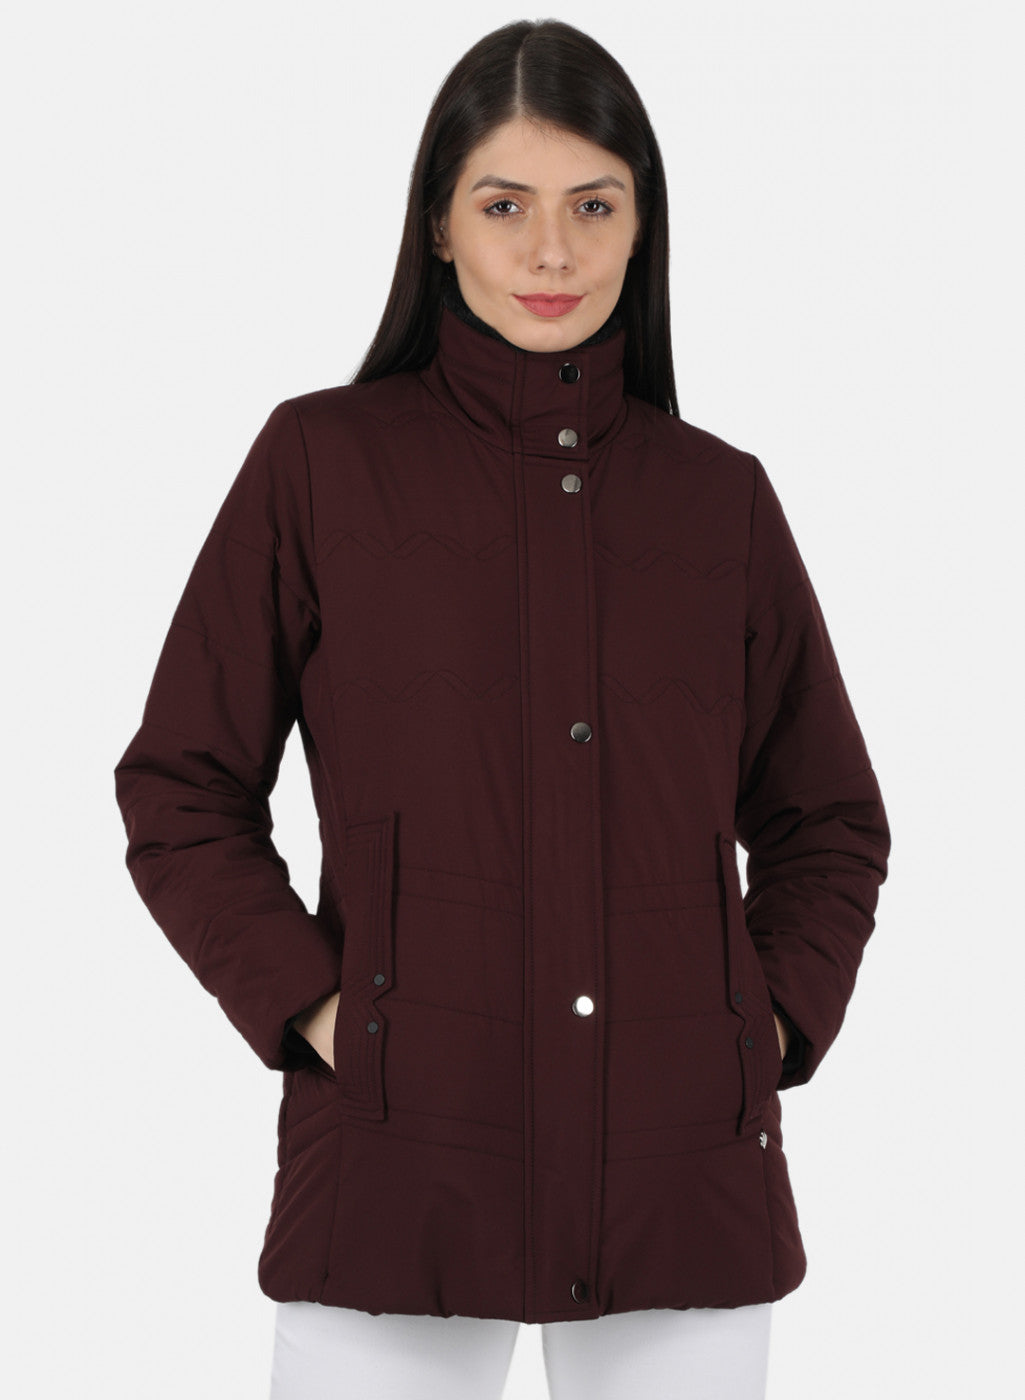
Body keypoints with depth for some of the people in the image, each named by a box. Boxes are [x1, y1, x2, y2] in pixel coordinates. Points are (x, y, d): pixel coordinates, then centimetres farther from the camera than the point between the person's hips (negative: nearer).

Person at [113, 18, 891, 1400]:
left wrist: (775, 1019, 2)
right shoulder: (321, 461, 2)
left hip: (685, 1166, 2)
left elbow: (829, 820, 16)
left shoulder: (721, 496, 8)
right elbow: (180, 795, 3)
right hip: (404, 1156, -2)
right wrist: (310, 1010, -7)